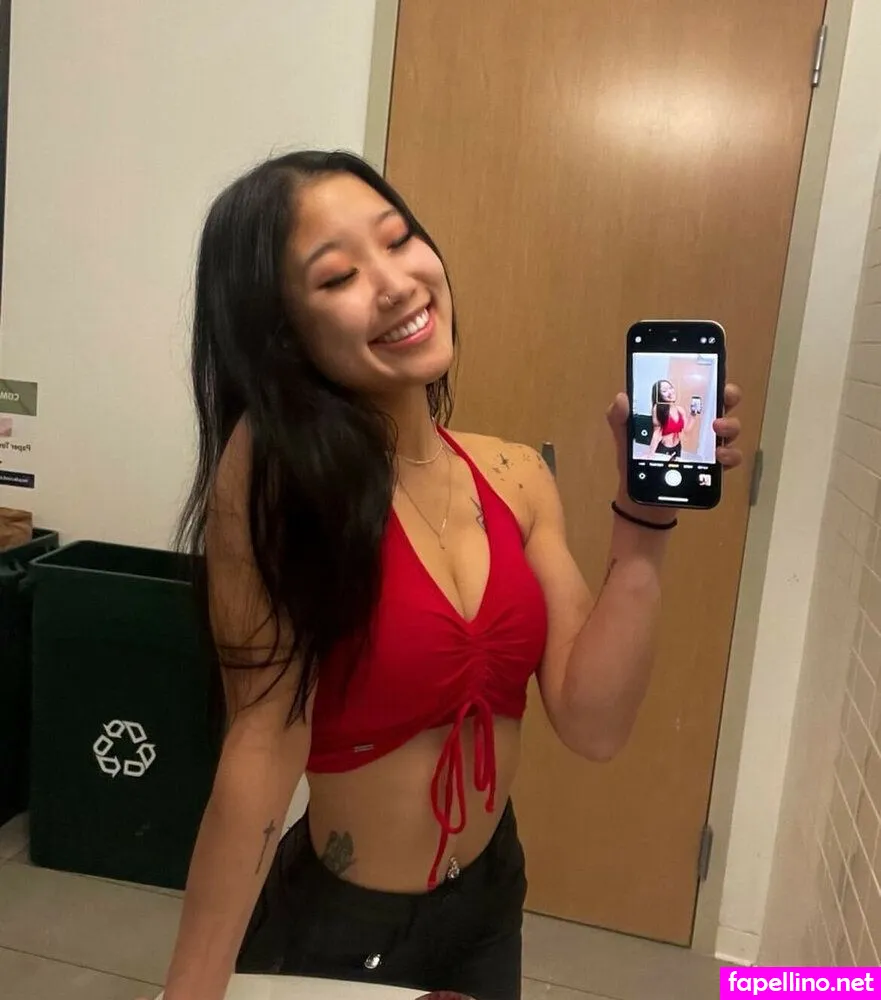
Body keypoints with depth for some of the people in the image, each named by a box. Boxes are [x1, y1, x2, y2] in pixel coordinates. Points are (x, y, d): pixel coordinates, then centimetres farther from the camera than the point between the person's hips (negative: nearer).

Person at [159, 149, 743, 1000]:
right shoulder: (273, 465, -24)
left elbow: (592, 723, -12)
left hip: (491, 898, 6)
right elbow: (265, 743, -23)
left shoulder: (515, 477, -8)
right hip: (335, 925, -5)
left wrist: (646, 508, -17)